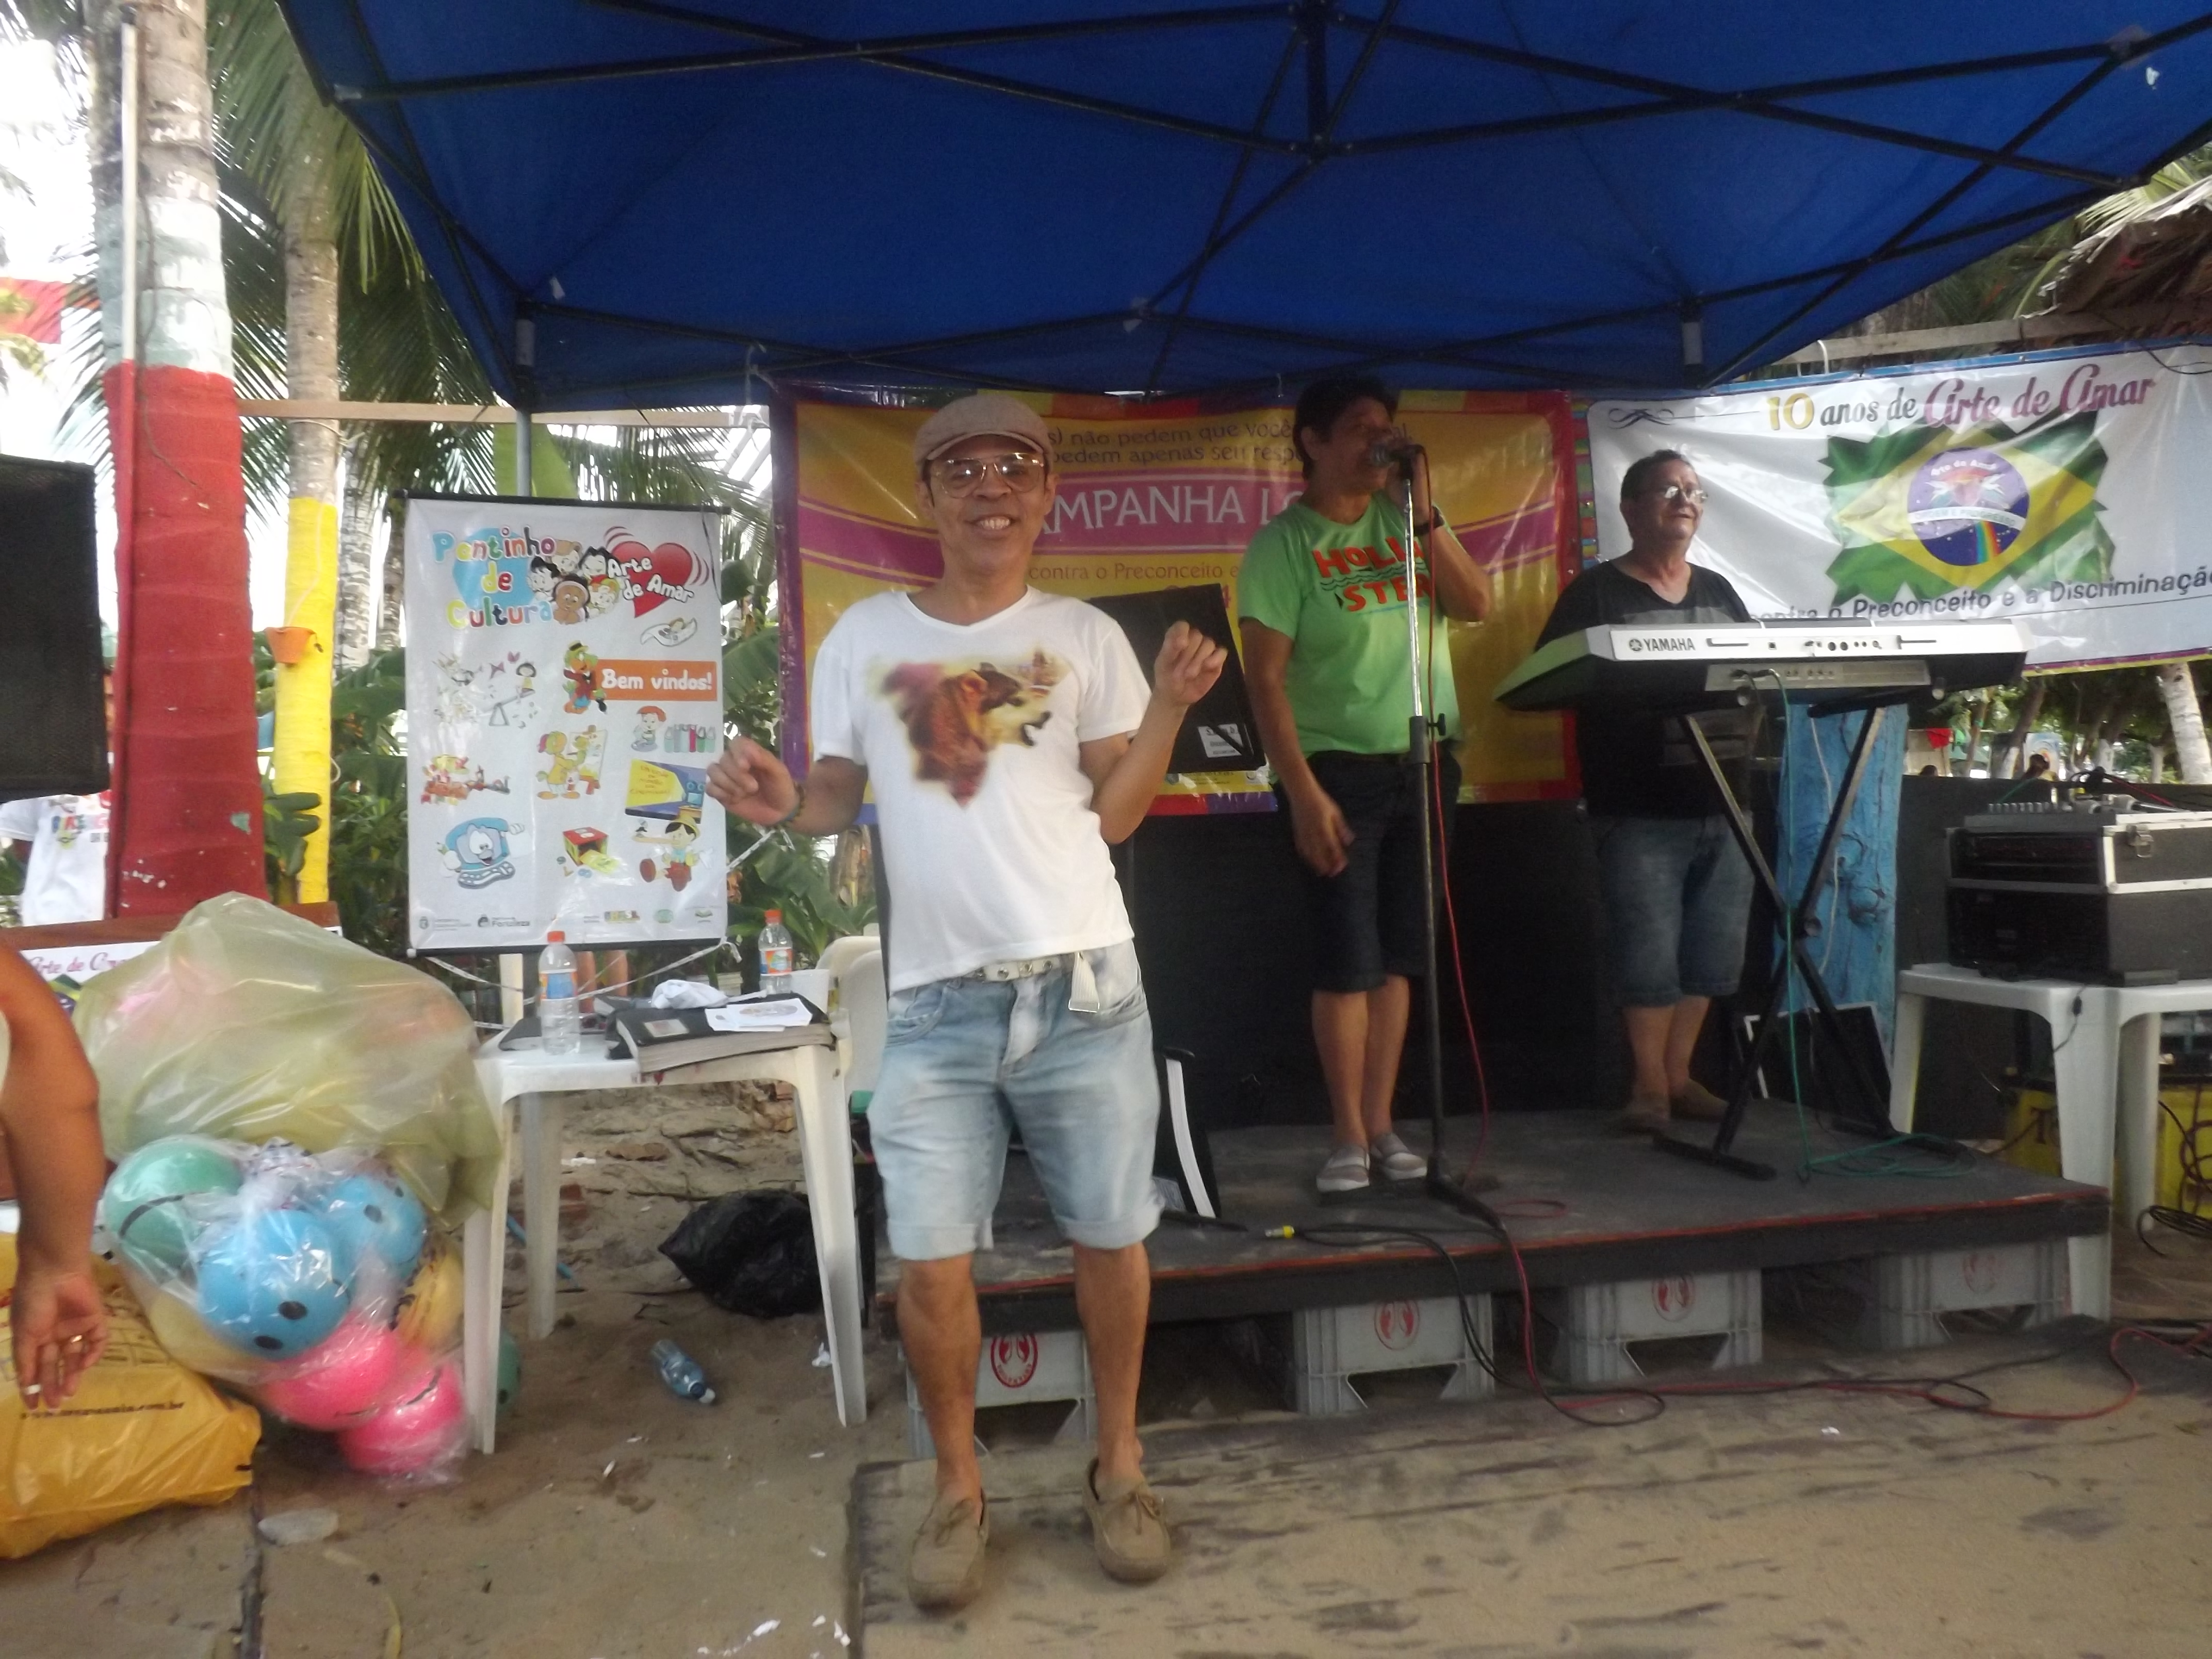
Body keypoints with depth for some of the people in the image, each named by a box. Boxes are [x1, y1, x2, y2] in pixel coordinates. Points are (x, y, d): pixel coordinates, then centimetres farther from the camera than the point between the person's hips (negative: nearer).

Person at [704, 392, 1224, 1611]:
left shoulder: (1083, 636, 5)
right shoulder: (865, 636, 8)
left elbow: (1115, 814, 2)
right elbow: (837, 802, 10)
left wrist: (1168, 706, -11)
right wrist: (778, 803, -11)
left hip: (1084, 986, 0)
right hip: (937, 1003, 0)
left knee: (1110, 1237, 10)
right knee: (929, 1262, 2)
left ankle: (1118, 1467, 31)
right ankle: (959, 1491, 24)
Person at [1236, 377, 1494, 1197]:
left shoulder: (1405, 521, 8)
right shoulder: (1283, 543, -6)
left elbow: (1475, 605, -1)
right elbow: (1267, 679, -11)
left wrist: (1423, 509, -7)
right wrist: (1304, 794, -18)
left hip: (1424, 761, 5)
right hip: (1340, 767, -5)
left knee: (1400, 955, 8)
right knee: (1347, 961, -3)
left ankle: (1383, 1125, 18)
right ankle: (1350, 1137, 8)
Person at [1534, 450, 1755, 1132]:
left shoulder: (1719, 591, 18)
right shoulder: (1596, 591, 1)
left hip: (1722, 804, 6)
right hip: (1640, 811, -6)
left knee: (1713, 953, 8)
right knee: (1648, 954, -5)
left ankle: (1678, 1075, 21)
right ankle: (1649, 1084, 9)